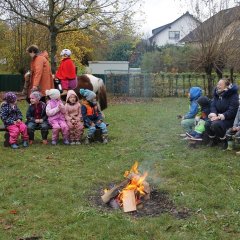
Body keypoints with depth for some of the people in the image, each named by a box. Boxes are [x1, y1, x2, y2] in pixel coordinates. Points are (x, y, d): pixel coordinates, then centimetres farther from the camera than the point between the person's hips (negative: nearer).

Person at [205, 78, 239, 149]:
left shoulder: (233, 95, -17)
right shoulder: (217, 94, 6)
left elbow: (232, 110, -23)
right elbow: (213, 105, 3)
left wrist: (224, 116, -32)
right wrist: (213, 113, -19)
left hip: (230, 119, -7)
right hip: (218, 116, 7)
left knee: (216, 124, -34)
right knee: (207, 124, -20)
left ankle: (224, 141, -9)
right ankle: (213, 140, 8)